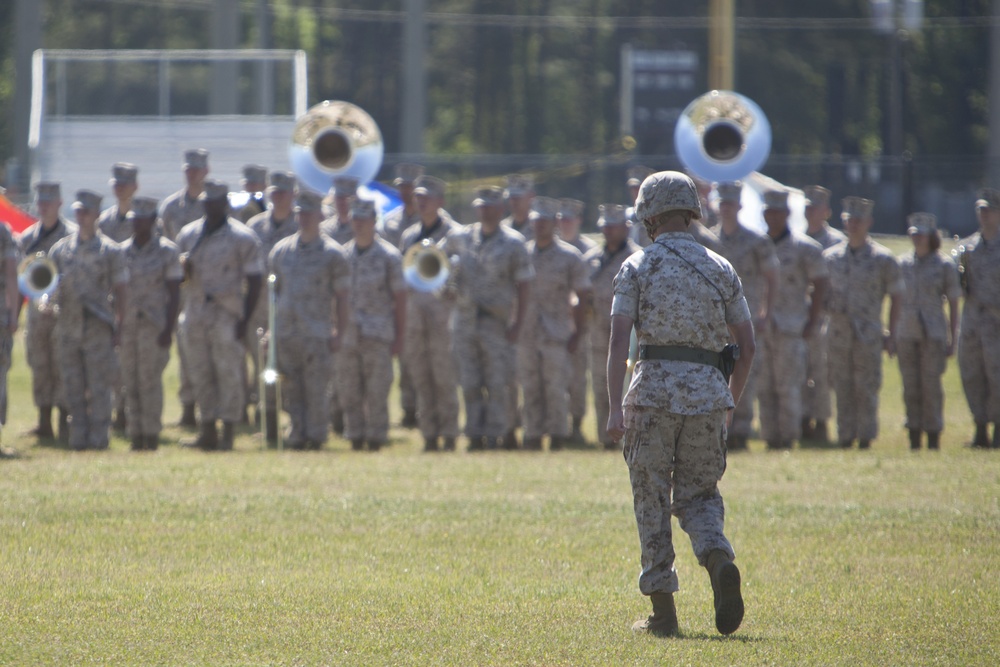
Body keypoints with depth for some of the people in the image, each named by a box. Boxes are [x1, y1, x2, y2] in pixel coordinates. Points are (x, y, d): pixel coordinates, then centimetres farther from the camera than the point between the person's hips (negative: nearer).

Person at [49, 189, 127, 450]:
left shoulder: (110, 250, 2)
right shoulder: (60, 249, 11)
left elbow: (119, 291, 2)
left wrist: (119, 327, -4)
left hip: (98, 327, -4)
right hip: (68, 326, 4)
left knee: (99, 385, -5)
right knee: (73, 386, 5)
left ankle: (99, 437, -2)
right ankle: (78, 437, 10)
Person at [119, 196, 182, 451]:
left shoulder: (167, 251, -2)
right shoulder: (122, 251, 12)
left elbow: (174, 294, -4)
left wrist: (168, 329, -13)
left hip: (154, 325, -5)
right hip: (127, 325, 5)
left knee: (149, 380, -9)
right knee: (130, 383, 3)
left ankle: (151, 435, -5)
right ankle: (136, 436, 7)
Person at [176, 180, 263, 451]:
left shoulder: (242, 238, -3)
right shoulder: (188, 235, 12)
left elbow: (254, 282, -5)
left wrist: (244, 319, -12)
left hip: (226, 315, -5)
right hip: (194, 314, 5)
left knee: (228, 374, -5)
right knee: (201, 375, 7)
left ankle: (228, 434, -3)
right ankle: (208, 432, 13)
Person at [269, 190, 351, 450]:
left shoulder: (332, 253, 1)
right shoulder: (281, 250, 12)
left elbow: (341, 297, 1)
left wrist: (339, 332, -6)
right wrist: (270, 327, 11)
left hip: (317, 333, -4)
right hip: (285, 331, 4)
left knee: (316, 388, -5)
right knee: (291, 389, 4)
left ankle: (316, 435, 3)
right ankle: (297, 435, 9)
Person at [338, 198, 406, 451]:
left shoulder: (388, 256, -1)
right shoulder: (343, 255, 11)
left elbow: (400, 298, -1)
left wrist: (399, 338, -5)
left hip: (378, 335, -4)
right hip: (346, 335, 4)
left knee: (377, 393, -5)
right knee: (349, 393, 4)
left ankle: (375, 441, 0)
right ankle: (355, 441, 11)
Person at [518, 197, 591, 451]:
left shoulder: (569, 257, 0)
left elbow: (583, 297, 0)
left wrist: (578, 332, -6)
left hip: (556, 335, -4)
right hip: (526, 334, 4)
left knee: (556, 389, -5)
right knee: (530, 389, 5)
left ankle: (558, 436, 1)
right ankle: (533, 436, 9)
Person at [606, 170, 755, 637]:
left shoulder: (638, 267, 1)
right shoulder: (719, 269, 11)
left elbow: (619, 340, -10)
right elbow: (747, 345, 10)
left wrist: (615, 407, -14)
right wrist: (730, 403, 24)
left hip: (654, 391, -3)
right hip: (708, 391, 3)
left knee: (652, 500, 7)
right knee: (698, 494, 14)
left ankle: (663, 611, 6)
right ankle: (719, 560, -17)